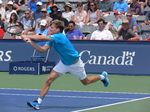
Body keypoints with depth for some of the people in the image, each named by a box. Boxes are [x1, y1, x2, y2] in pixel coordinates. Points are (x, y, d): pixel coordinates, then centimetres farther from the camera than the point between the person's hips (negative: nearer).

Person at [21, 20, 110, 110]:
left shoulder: (60, 37, -32)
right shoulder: (52, 39, -6)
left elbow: (41, 38, -39)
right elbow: (42, 50, -12)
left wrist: (27, 36, -30)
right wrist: (31, 42, -23)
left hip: (75, 64, -6)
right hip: (64, 63, 6)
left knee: (85, 82, 15)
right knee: (49, 79, -11)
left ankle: (103, 76, 44)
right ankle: (38, 102, -10)